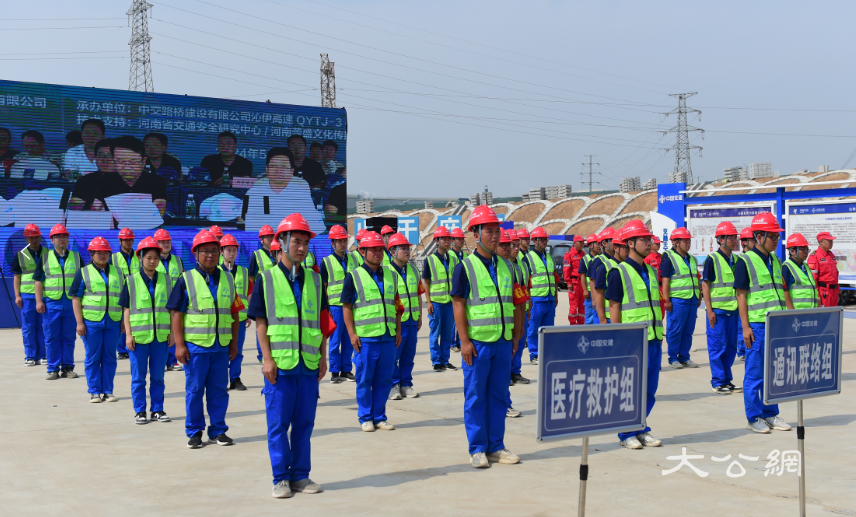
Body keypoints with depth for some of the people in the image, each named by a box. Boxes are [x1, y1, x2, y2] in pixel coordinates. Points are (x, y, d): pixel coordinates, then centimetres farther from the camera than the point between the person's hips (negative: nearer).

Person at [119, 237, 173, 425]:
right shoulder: (131, 281, -1)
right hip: (139, 336, -2)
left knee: (158, 376, 9)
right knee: (138, 376, 6)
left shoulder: (166, 280, 5)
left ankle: (157, 409, 19)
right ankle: (139, 411, 15)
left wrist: (172, 332, 4)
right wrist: (129, 334, -6)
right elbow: (126, 309, -1)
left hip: (161, 336, 2)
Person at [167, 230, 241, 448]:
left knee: (219, 390, 7)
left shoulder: (227, 279, 10)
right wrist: (179, 345, -10)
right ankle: (194, 432, 15)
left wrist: (234, 343, 10)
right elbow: (176, 313, -4)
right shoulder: (187, 279, -1)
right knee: (194, 390, 4)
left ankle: (218, 431, 18)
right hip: (195, 345, -3)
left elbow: (234, 313, 13)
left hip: (222, 346, 3)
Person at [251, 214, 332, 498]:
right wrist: (268, 358, -9)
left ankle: (300, 475, 19)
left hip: (309, 363, 3)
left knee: (304, 422, 8)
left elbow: (322, 320, 14)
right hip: (280, 363, -3)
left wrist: (323, 357, 8)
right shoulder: (267, 279, 0)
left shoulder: (314, 279, 11)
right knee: (278, 423, 2)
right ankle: (281, 479, 12)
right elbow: (261, 322, -2)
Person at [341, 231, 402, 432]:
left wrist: (398, 330, 14)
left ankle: (380, 417, 19)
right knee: (364, 380, 4)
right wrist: (352, 334, -8)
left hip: (388, 337, 4)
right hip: (365, 338, -4)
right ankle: (366, 418, 15)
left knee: (384, 380, 7)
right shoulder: (354, 277, -1)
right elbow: (347, 307, -2)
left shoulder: (391, 276, 13)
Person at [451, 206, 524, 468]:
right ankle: (477, 449, 10)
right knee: (475, 396, 2)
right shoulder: (465, 267, -5)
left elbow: (514, 304, 16)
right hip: (477, 342, -5)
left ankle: (496, 446, 19)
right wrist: (465, 341, -13)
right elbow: (459, 305, -8)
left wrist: (516, 336, 11)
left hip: (503, 341, 5)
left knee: (499, 395, 9)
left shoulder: (506, 266, 12)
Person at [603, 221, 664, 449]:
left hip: (653, 339, 7)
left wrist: (660, 334, 15)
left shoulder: (651, 271, 14)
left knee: (649, 389, 10)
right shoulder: (619, 272, -7)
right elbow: (614, 306, -9)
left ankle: (640, 429, 22)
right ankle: (626, 433, 11)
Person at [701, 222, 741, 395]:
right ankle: (718, 382, 7)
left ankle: (727, 379, 20)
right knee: (718, 346, -1)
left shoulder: (735, 260, 11)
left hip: (733, 309, 6)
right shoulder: (712, 259, -7)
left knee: (731, 346, 10)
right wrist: (709, 310, -13)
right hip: (717, 309, -6)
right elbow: (705, 285, -9)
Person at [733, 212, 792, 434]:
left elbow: (780, 292, 19)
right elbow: (741, 295, -9)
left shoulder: (776, 261, 13)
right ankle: (754, 418, 9)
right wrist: (745, 326, -13)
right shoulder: (746, 261, -7)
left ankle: (771, 414, 20)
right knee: (755, 373, 0)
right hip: (757, 324, -6)